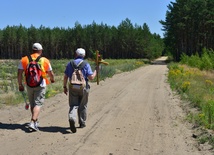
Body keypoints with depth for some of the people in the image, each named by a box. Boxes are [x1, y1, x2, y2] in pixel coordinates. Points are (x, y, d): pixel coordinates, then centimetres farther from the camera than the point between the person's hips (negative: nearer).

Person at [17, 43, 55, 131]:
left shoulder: (24, 59, 2)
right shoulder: (45, 60, -1)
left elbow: (19, 73, -2)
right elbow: (51, 73, 6)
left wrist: (20, 84, 6)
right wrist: (52, 79, 27)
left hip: (29, 85, 3)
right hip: (40, 85, -3)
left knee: (32, 104, 17)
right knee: (38, 104, -2)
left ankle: (35, 121, 29)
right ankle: (32, 122, -16)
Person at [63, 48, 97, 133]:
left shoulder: (70, 64, 4)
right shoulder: (86, 64, -4)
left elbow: (65, 77, 3)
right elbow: (91, 77, -9)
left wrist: (65, 87, 13)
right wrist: (95, 71, 10)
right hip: (83, 87, -1)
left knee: (73, 105, 1)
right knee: (83, 106, 15)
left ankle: (72, 118, -27)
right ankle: (82, 123, 24)